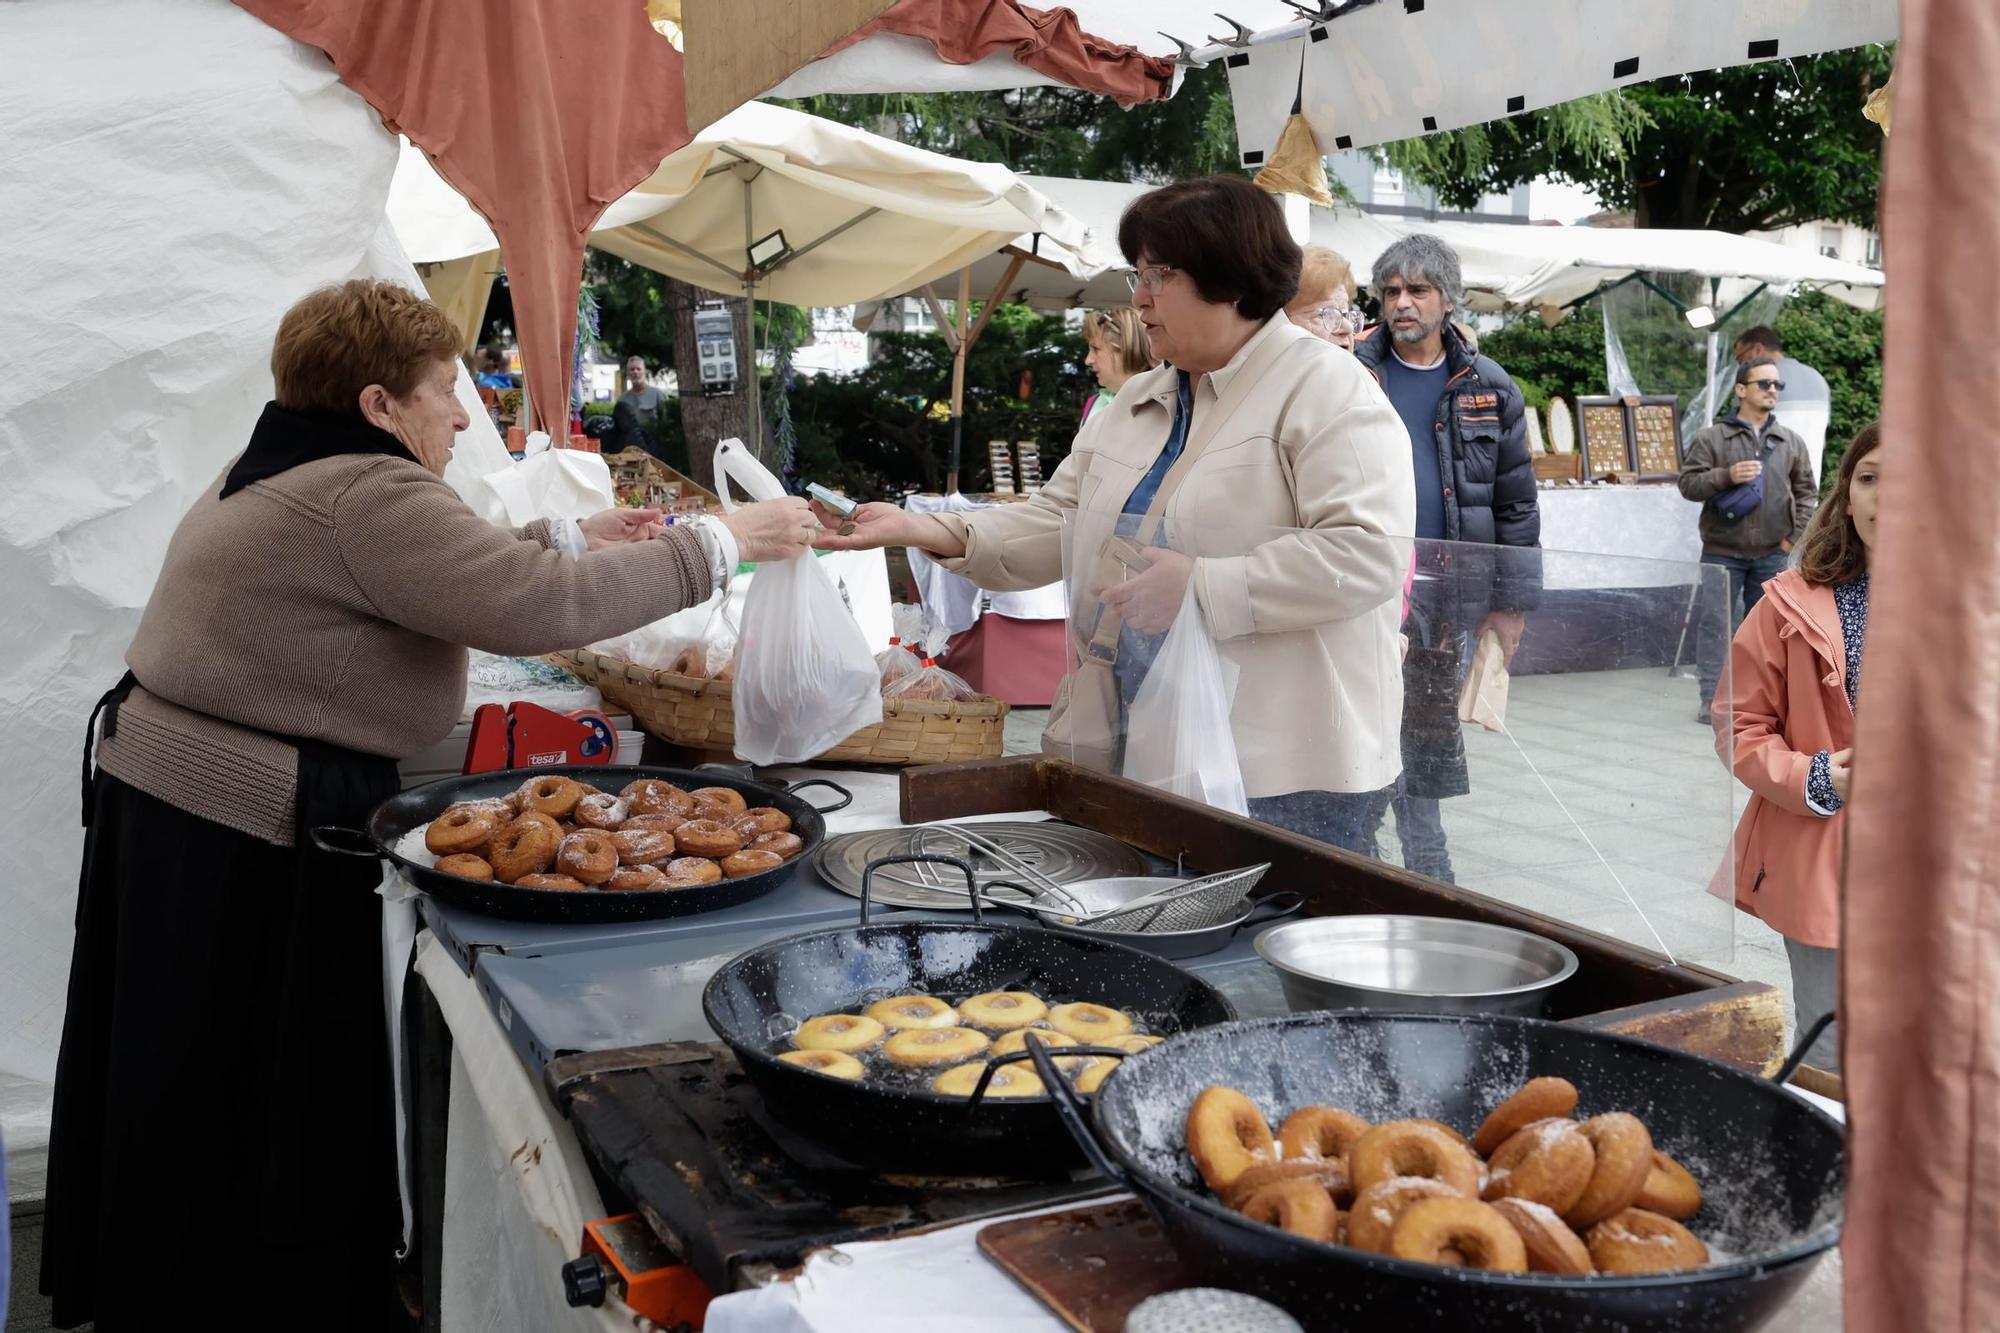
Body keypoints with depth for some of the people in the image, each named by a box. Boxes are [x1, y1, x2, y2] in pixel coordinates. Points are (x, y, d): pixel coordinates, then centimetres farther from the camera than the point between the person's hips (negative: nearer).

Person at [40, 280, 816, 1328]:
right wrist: (721, 543, -19)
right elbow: (538, 609, -26)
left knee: (179, 1109, 20)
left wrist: (570, 538, 17)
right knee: (285, 1116, 4)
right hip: (245, 837, -10)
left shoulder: (273, 472, 15)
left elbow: (449, 575, 22)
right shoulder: (365, 496, -18)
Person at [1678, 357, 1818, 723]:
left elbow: (1806, 492, 14)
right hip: (1722, 552, -3)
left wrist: (1794, 535, 5)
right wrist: (1727, 476, -20)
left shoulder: (1791, 443, 8)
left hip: (1771, 554, 3)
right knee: (1715, 624, -2)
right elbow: (1688, 483, -5)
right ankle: (1711, 698, 4)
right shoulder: (1710, 438, -1)